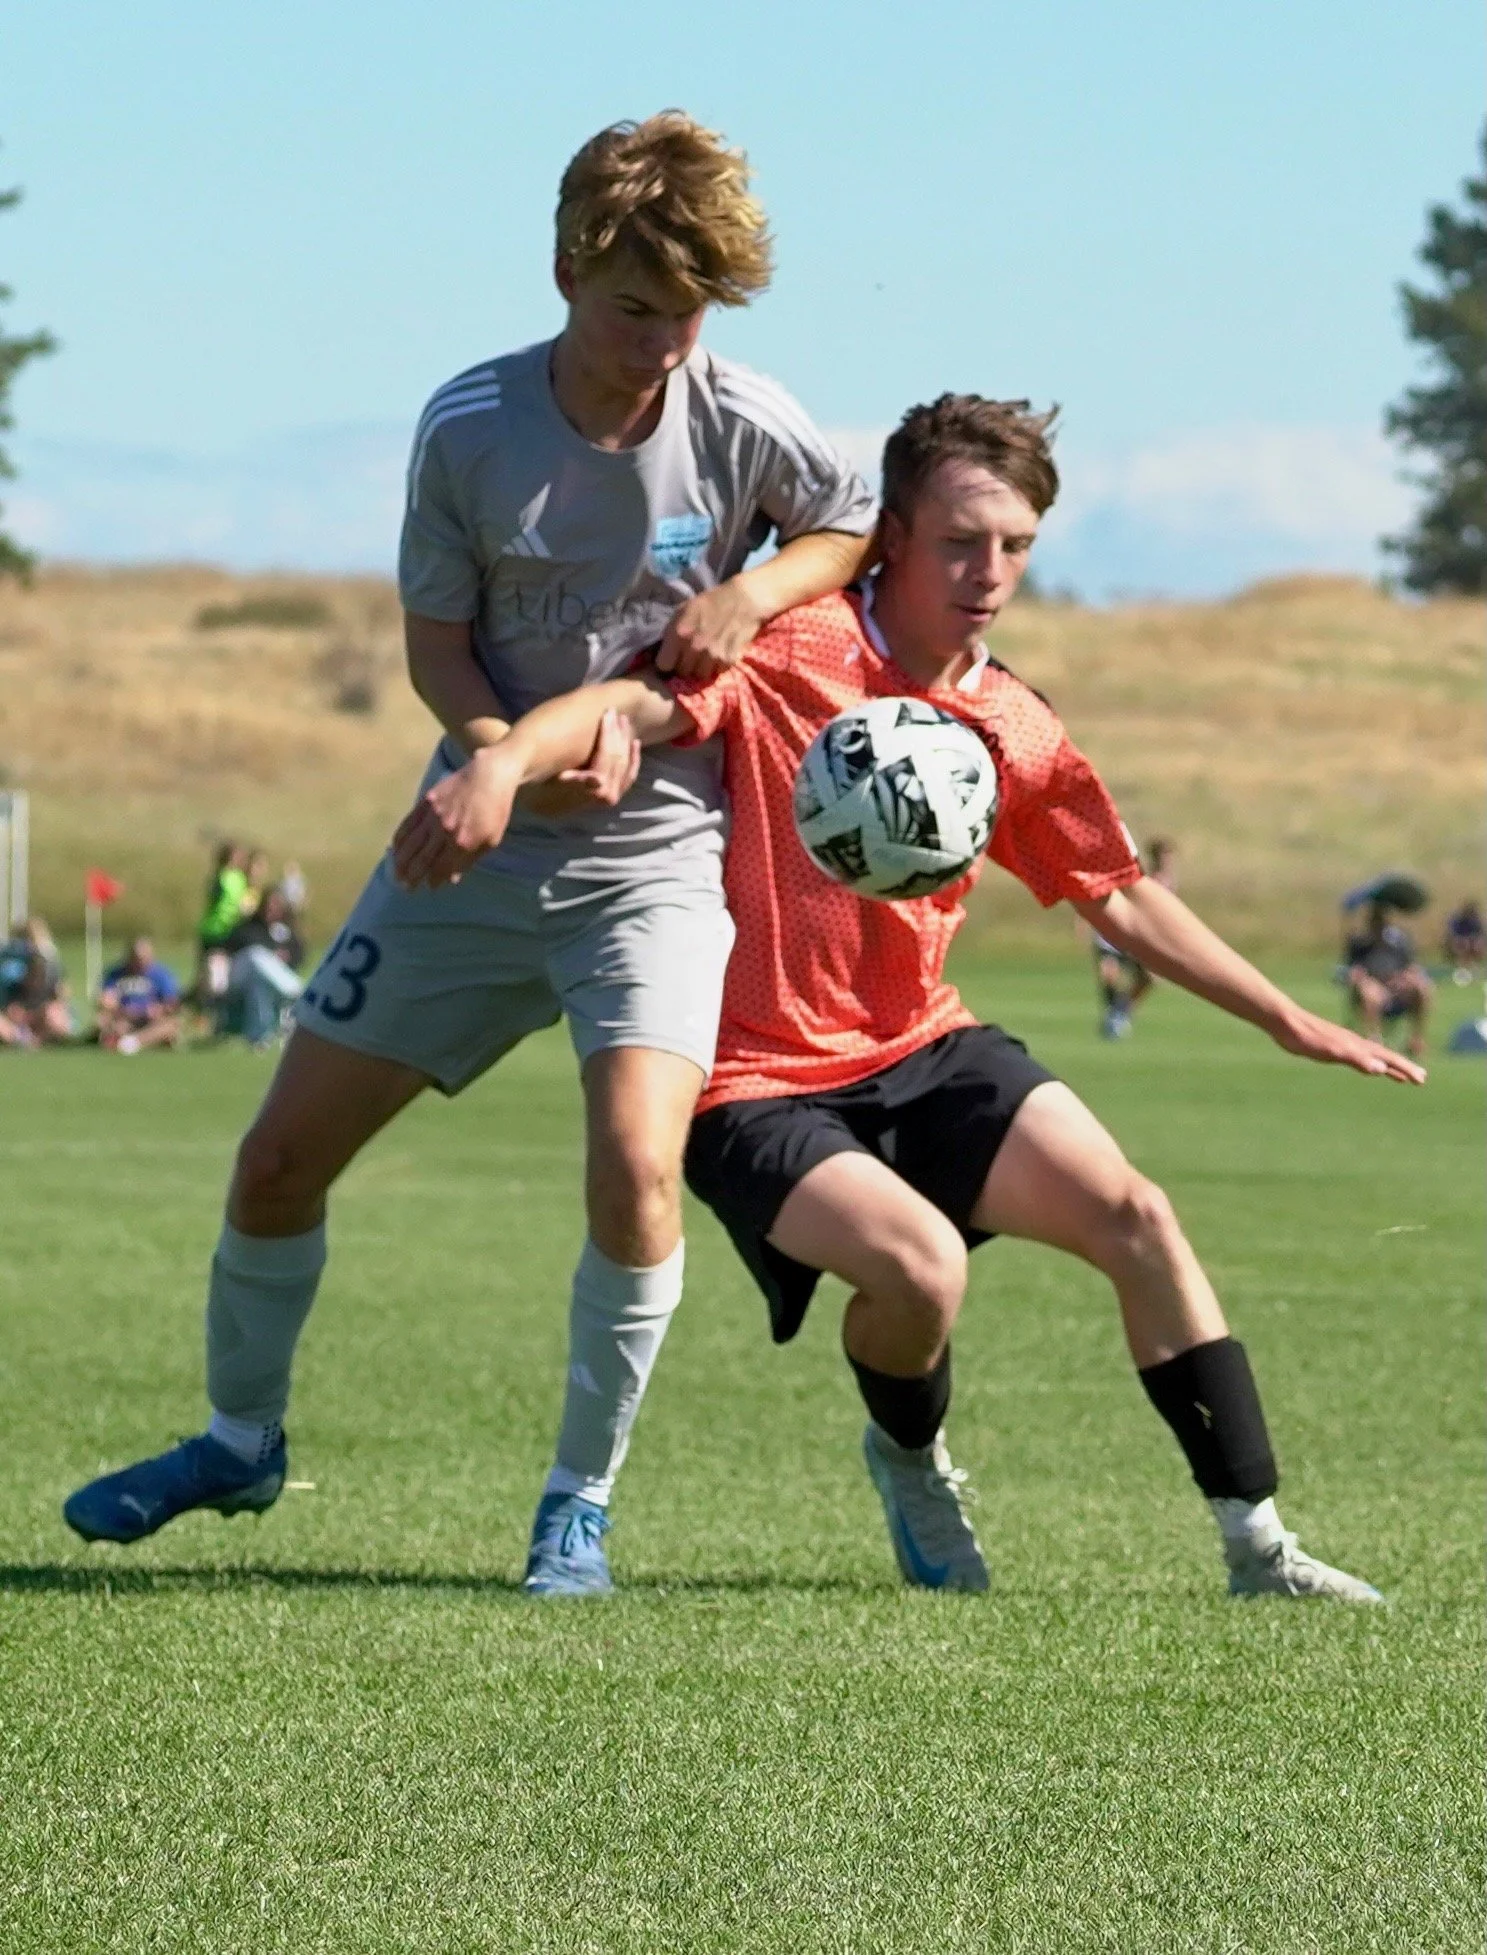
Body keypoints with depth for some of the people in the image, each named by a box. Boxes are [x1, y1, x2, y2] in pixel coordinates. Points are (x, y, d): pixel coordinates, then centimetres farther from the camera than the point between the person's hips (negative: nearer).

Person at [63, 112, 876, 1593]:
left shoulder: (741, 421, -11)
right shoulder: (469, 428, -11)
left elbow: (860, 527, 7)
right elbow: (436, 643, -3)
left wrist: (750, 592, -13)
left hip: (653, 857, -2)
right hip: (476, 845, 2)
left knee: (635, 1163, -25)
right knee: (281, 1159, 5)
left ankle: (581, 1498, -5)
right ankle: (239, 1441, 32)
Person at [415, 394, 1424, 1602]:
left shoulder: (1017, 734, 7)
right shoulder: (790, 658, -10)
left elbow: (1125, 900, 19)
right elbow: (633, 705, -23)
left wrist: (1286, 1021, 19)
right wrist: (505, 760, -44)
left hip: (924, 1053, 6)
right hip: (760, 1085, -5)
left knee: (1133, 1214, -14)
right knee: (920, 1262, -30)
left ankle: (1257, 1546, -5)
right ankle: (911, 1456, 7)